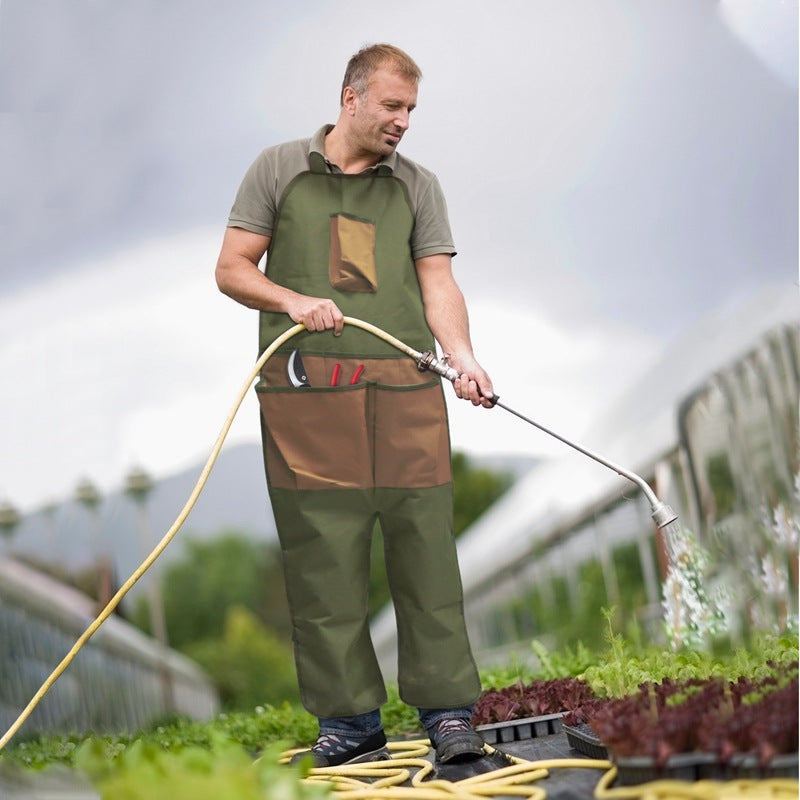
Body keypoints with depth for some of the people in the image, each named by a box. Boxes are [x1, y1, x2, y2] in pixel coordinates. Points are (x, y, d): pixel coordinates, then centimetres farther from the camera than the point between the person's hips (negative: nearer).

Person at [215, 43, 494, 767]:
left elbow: (438, 282, 6)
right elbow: (232, 269, 9)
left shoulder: (418, 186, 16)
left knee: (425, 546, -3)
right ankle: (350, 720, 7)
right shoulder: (278, 170, 12)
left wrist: (461, 356, -12)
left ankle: (448, 710, 3)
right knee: (324, 557, -1)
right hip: (305, 388, -1)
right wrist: (294, 300, -10)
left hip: (406, 387, 1)